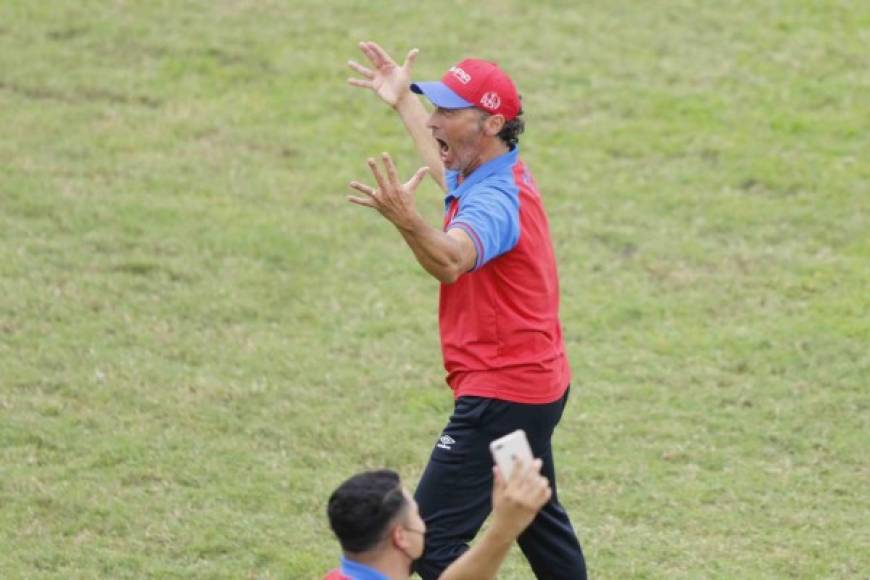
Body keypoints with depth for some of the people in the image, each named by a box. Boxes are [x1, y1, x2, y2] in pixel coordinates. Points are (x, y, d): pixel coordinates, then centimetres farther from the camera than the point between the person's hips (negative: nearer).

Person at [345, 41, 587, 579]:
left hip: (501, 397, -11)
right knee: (537, 518, 27)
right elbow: (446, 165, 34)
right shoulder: (491, 171, 7)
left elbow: (450, 261, -45)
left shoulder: (495, 201, -23)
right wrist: (404, 101, 42)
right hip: (537, 382, 11)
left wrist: (408, 220, -64)